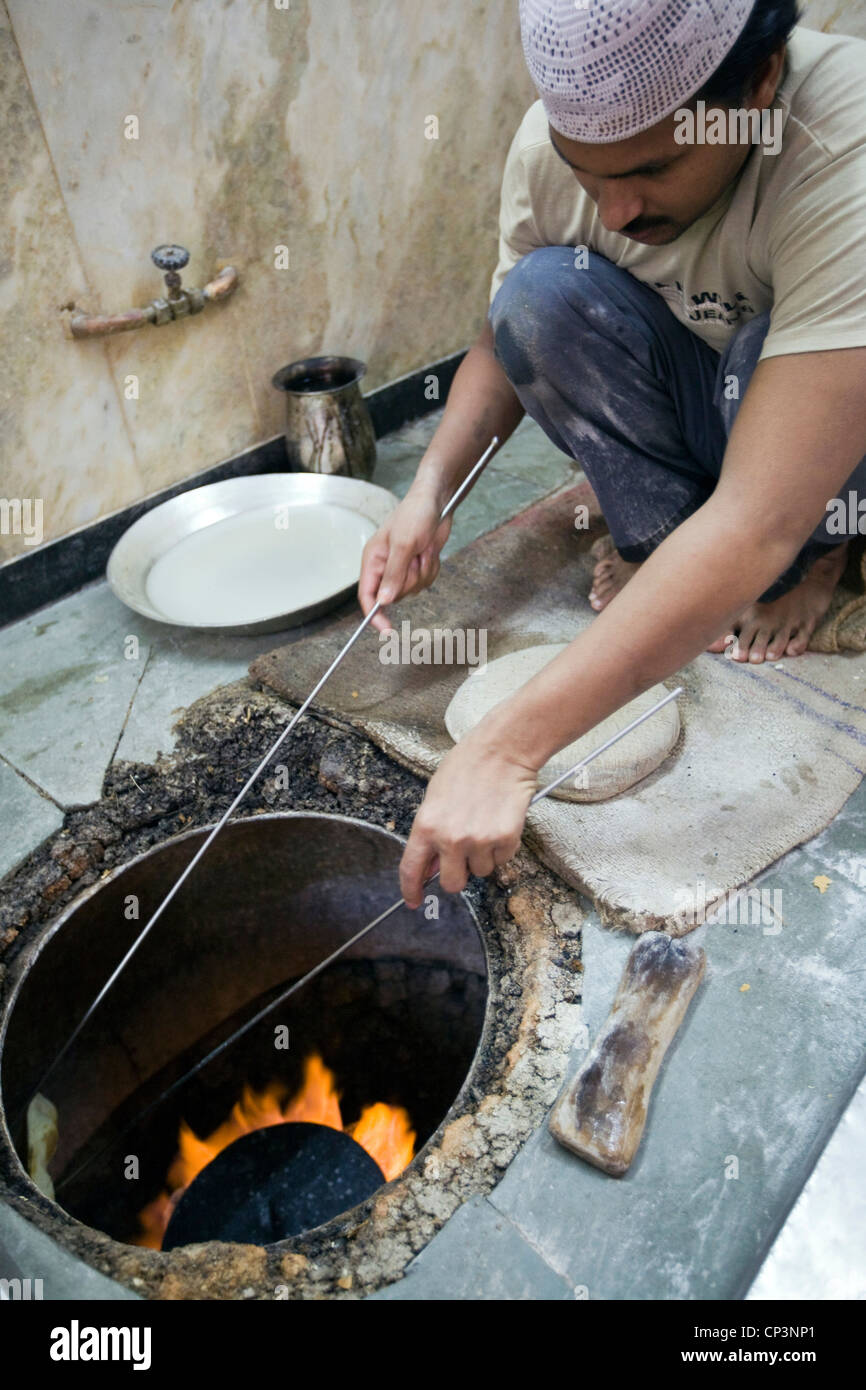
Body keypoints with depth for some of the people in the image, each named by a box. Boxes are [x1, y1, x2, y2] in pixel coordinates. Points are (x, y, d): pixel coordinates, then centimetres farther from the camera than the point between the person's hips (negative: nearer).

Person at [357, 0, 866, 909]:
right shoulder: (556, 138, -19)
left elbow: (758, 526, -44)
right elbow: (505, 340, -4)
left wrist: (508, 747, -47)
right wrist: (428, 491, -24)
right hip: (687, 414, 4)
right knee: (541, 295, -23)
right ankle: (658, 544, -7)